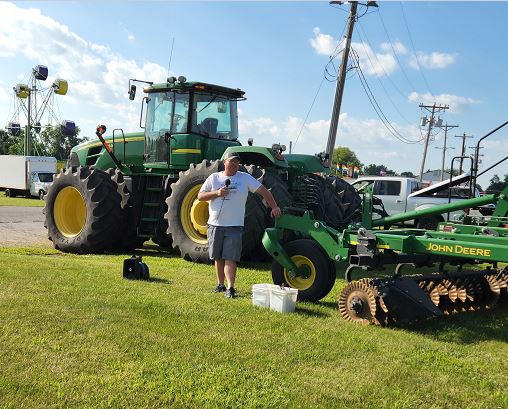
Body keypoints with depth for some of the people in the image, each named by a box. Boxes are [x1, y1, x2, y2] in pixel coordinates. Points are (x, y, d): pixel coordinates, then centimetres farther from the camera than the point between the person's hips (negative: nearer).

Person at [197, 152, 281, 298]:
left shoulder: (245, 178, 3)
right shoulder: (214, 178, 6)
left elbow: (263, 190, 1)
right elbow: (200, 196, 3)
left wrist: (274, 207, -9)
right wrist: (217, 193, -12)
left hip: (234, 226, -2)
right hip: (215, 225, 3)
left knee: (230, 258, -8)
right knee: (218, 257, 12)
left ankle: (230, 288, -9)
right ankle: (220, 284, 25)